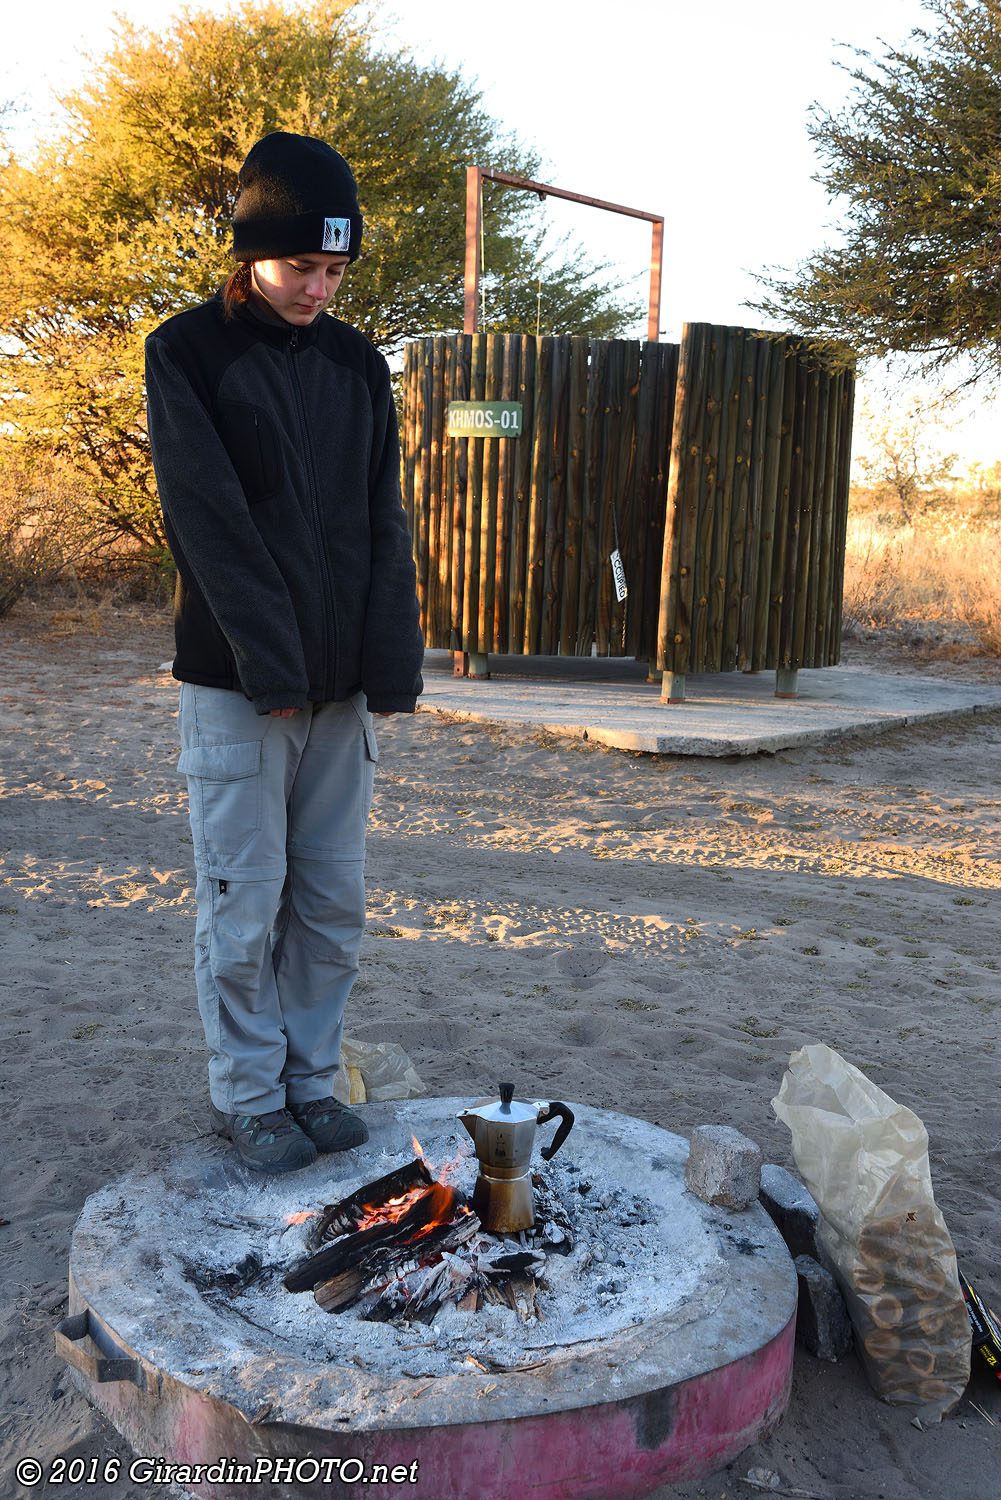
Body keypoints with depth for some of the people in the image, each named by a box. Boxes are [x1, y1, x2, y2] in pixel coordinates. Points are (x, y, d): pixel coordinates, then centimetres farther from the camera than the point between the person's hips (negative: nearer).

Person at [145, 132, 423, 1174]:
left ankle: (311, 1078, 24)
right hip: (236, 684, -4)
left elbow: (384, 524, 6)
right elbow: (209, 518, -11)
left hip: (342, 684, 4)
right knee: (244, 902, 2)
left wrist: (392, 662, -5)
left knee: (333, 900, 9)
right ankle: (248, 1097, 17)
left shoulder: (358, 364, 11)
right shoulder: (188, 353, -2)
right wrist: (272, 662, -17)